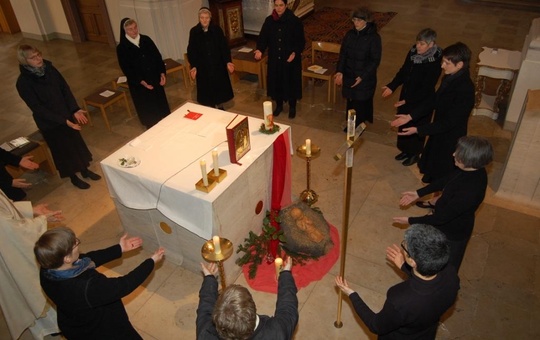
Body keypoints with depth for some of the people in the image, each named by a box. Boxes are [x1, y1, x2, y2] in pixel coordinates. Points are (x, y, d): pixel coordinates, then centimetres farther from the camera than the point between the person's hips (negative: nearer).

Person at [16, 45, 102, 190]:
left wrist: (75, 110, -12)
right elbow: (37, 108, -21)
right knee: (63, 149, 11)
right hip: (49, 122, -5)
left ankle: (85, 170, 40)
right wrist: (64, 121, -24)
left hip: (66, 114, 5)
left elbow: (65, 88, -2)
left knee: (76, 141, 19)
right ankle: (73, 177, 32)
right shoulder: (23, 83, -21)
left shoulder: (49, 68, -7)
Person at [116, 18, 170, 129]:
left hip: (155, 79, 4)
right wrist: (141, 82, -19)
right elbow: (126, 69, -11)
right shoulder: (121, 47, -10)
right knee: (147, 108, 9)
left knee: (161, 103, 14)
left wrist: (162, 73, -8)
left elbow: (158, 56, 4)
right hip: (139, 83, -3)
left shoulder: (146, 40, 0)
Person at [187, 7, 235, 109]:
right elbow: (191, 50, -4)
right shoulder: (194, 31, -5)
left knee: (219, 85, 10)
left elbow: (224, 46, -3)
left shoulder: (217, 29, -4)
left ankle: (220, 107, 29)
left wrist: (228, 61, -13)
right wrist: (194, 66, -13)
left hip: (218, 65, 1)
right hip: (203, 66, -1)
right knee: (206, 88, 6)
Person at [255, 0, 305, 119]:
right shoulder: (269, 21, -1)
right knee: (276, 82, 12)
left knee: (291, 82, 7)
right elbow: (263, 37, -1)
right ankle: (279, 105, 33)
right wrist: (259, 50, -20)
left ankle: (292, 107, 26)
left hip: (291, 59, -3)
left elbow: (301, 41, -8)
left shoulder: (295, 21, -10)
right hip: (274, 59, 3)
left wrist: (295, 52, -24)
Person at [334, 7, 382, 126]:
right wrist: (340, 71, -9)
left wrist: (362, 76, -22)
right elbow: (343, 54, 4)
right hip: (349, 76, 4)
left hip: (365, 78, -4)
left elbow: (375, 61, -14)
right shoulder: (350, 34, 0)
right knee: (351, 102, 14)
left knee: (361, 104, 4)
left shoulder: (374, 37, -14)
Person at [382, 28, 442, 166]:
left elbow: (427, 88, -24)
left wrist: (407, 100, -26)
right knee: (403, 124, 20)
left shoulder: (435, 62, -25)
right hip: (405, 97, 6)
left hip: (422, 102, -6)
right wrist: (391, 86, -4)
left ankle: (415, 154, 34)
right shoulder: (413, 52, -7)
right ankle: (405, 150, 42)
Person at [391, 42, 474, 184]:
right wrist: (410, 116, -1)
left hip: (449, 141, -8)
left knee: (441, 177, 13)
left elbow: (449, 122, -29)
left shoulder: (465, 90, -31)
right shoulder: (449, 78, -6)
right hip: (438, 133, 8)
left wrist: (418, 130, -29)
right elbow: (434, 101, 6)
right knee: (430, 168, 29)